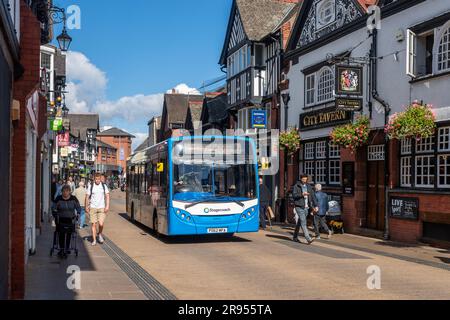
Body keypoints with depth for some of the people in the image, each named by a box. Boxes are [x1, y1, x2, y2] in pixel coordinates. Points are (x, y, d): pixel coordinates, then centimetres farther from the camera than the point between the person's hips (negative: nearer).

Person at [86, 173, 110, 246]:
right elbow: (87, 197, 7)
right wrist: (86, 207, 4)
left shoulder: (104, 186, 3)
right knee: (94, 224, 0)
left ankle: (100, 234, 19)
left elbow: (107, 196, 2)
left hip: (102, 208, 0)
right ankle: (94, 240, 8)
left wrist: (107, 206, -8)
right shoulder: (91, 186, 2)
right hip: (93, 208, 0)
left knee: (101, 224, -11)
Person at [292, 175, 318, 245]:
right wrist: (301, 194, -27)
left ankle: (295, 237, 28)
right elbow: (294, 195, -12)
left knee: (300, 222, 14)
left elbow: (313, 196, 7)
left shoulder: (309, 187, 10)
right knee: (303, 222, -13)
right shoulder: (297, 186, -3)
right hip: (299, 207, -5)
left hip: (306, 207, 5)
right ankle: (308, 239, -19)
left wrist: (315, 206, -3)